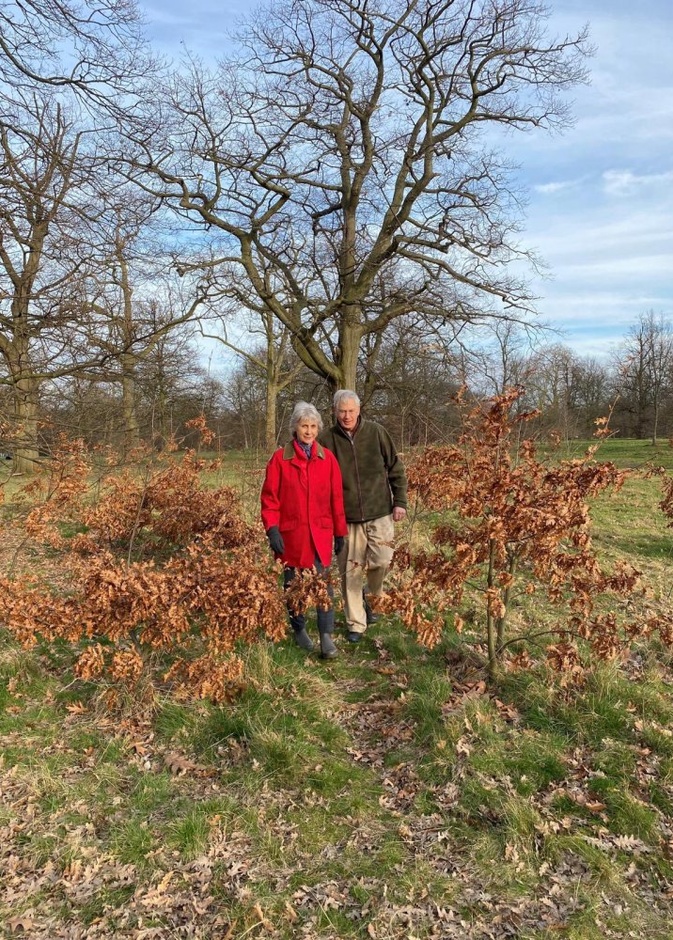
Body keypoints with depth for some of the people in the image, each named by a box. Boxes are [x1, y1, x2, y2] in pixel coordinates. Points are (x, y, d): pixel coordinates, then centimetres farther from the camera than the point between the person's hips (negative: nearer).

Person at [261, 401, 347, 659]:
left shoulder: (328, 458, 3)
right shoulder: (280, 458, -2)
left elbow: (336, 498, 5)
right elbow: (270, 497, -2)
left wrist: (340, 532, 5)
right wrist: (272, 529, -12)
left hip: (321, 533, 1)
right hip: (290, 533, 0)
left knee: (323, 582, -6)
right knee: (293, 584, 12)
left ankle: (326, 636, 0)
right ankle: (299, 629, 30)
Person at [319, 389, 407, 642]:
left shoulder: (376, 432, -1)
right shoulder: (326, 440, -2)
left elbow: (396, 469, 6)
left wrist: (400, 501, 2)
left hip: (379, 513, 0)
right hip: (346, 517, 0)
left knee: (381, 561, -4)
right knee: (350, 571, 4)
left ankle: (370, 596, 29)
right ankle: (355, 624, 19)